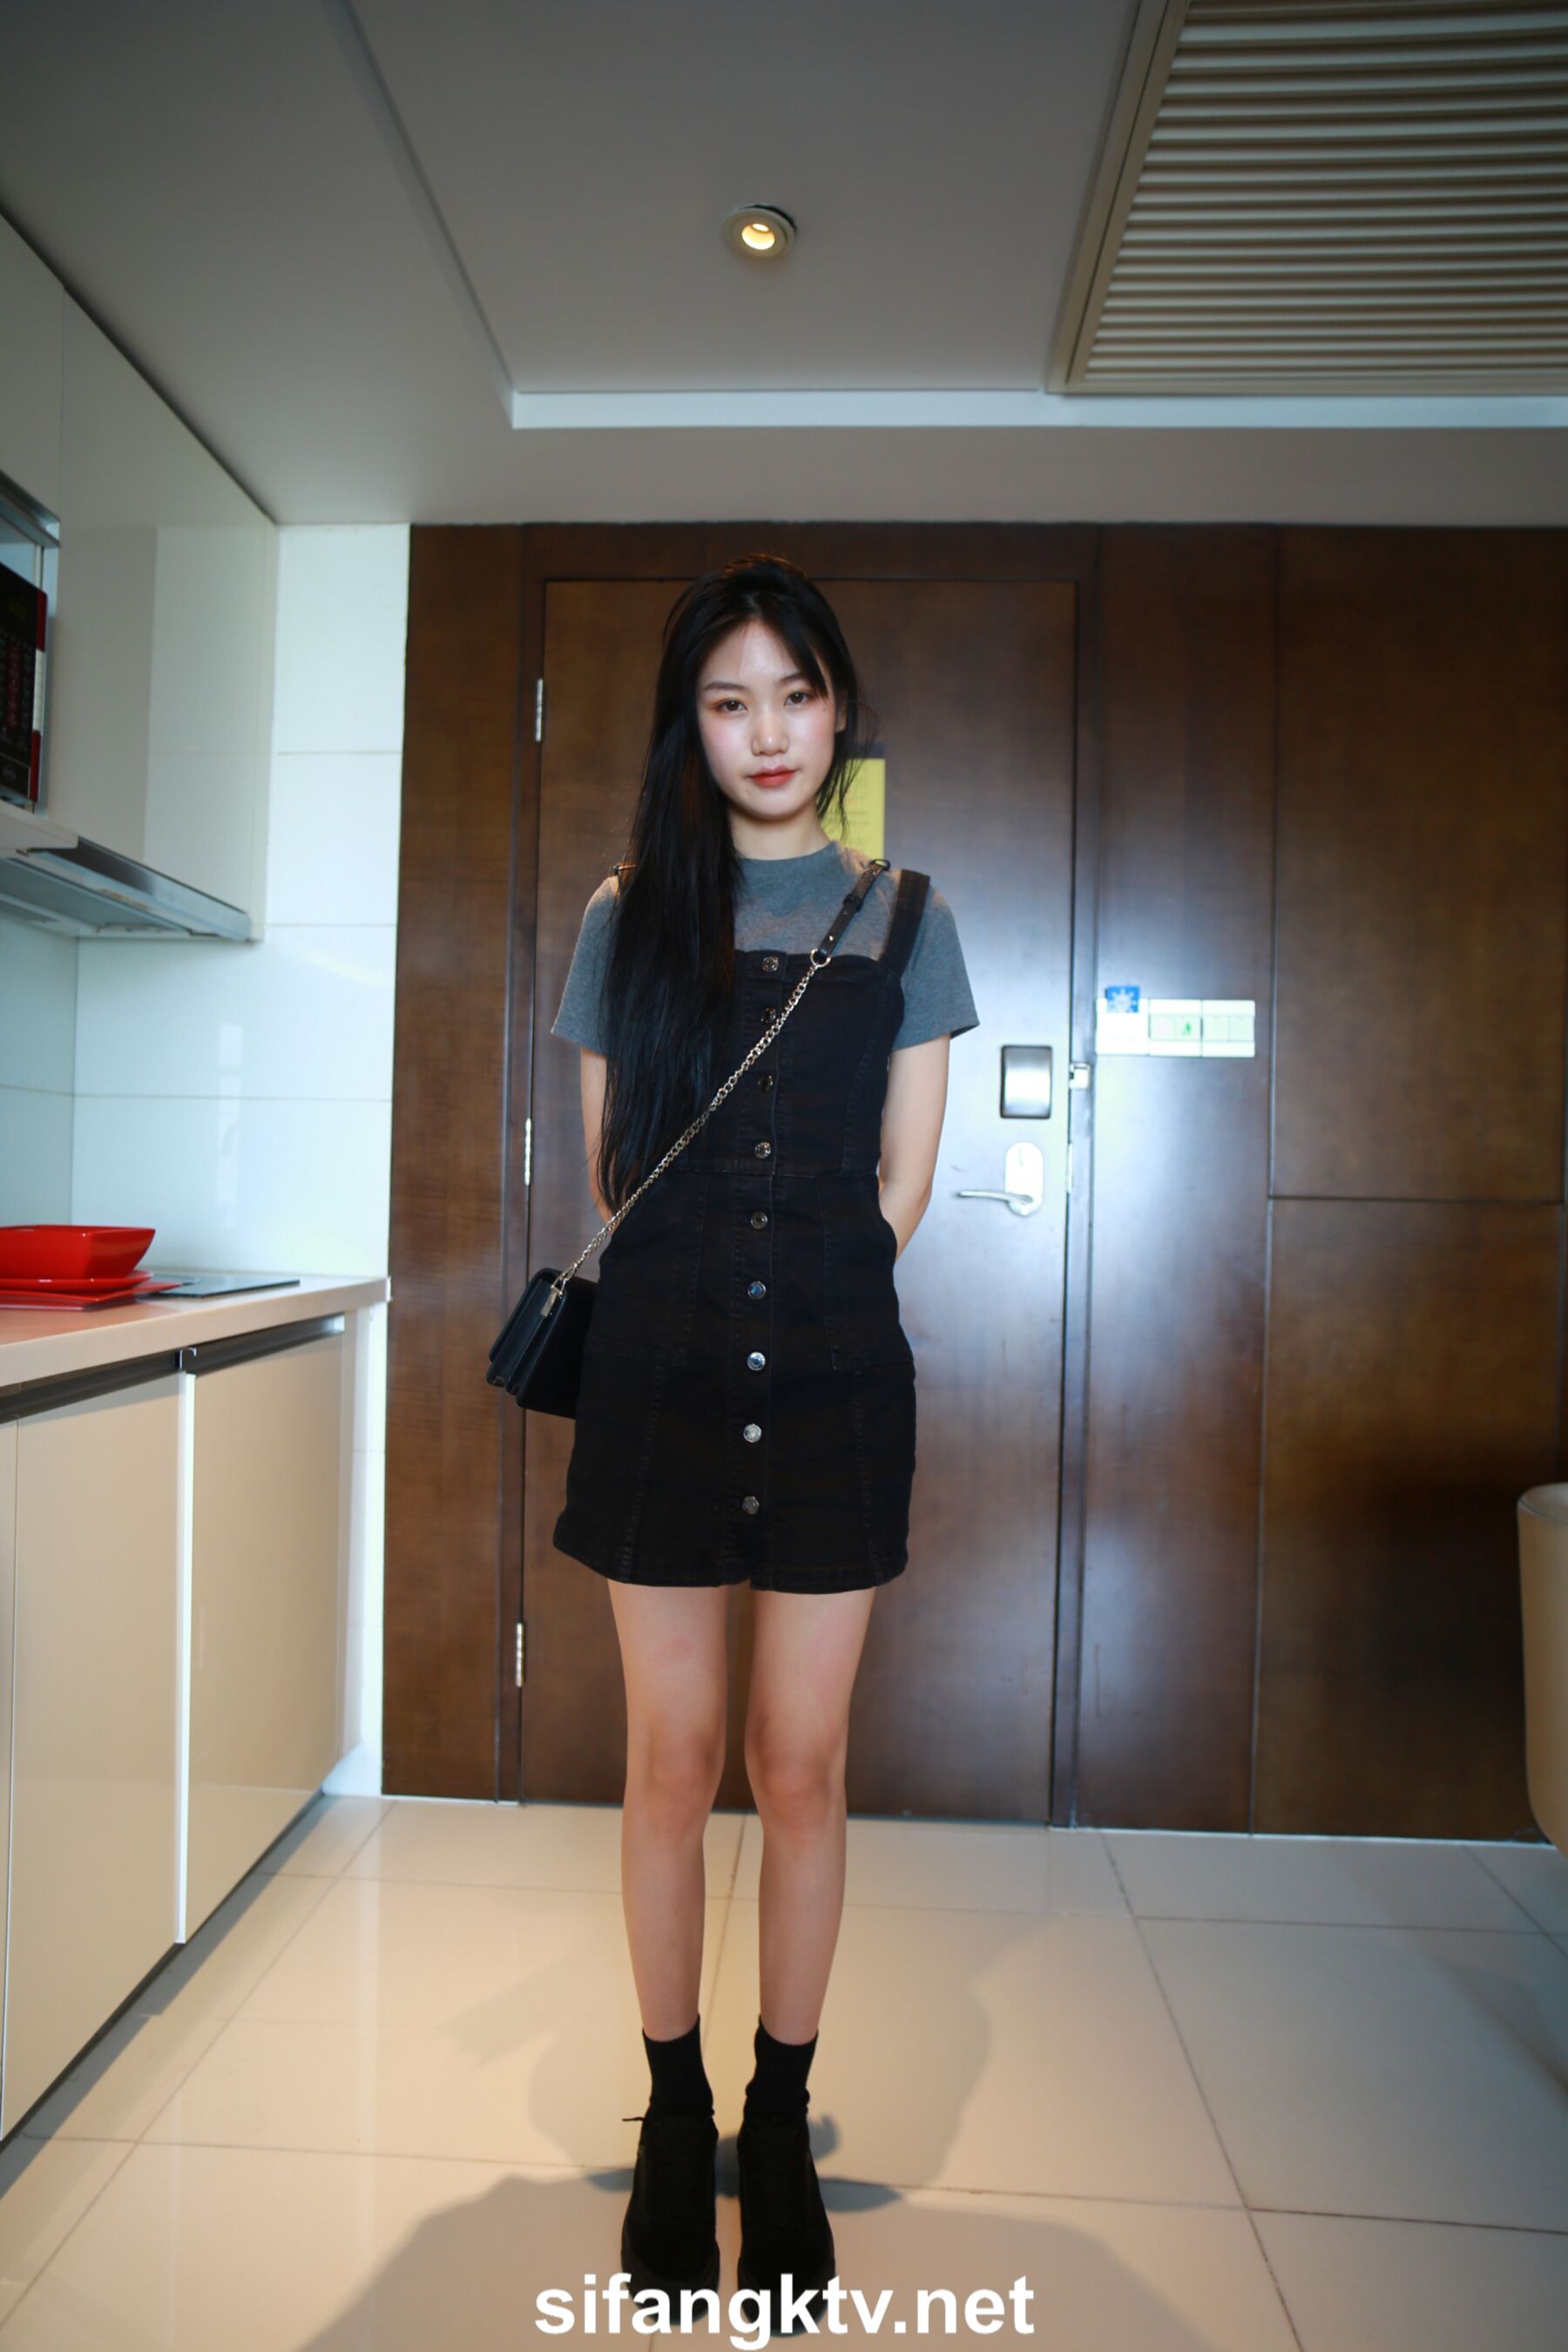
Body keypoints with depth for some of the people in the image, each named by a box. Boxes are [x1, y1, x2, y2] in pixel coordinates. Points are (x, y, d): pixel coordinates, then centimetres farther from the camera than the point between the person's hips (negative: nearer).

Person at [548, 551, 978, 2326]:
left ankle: (781, 2118, 30)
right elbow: (612, 1169, 7)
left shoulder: (904, 916, 6)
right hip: (661, 1371, 0)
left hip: (834, 1379, 0)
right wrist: (740, 1281, 7)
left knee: (801, 1768, 8)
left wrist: (799, 1288, 6)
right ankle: (675, 2116, 30)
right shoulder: (630, 913, 7)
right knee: (672, 1761, 9)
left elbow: (901, 1186, 4)